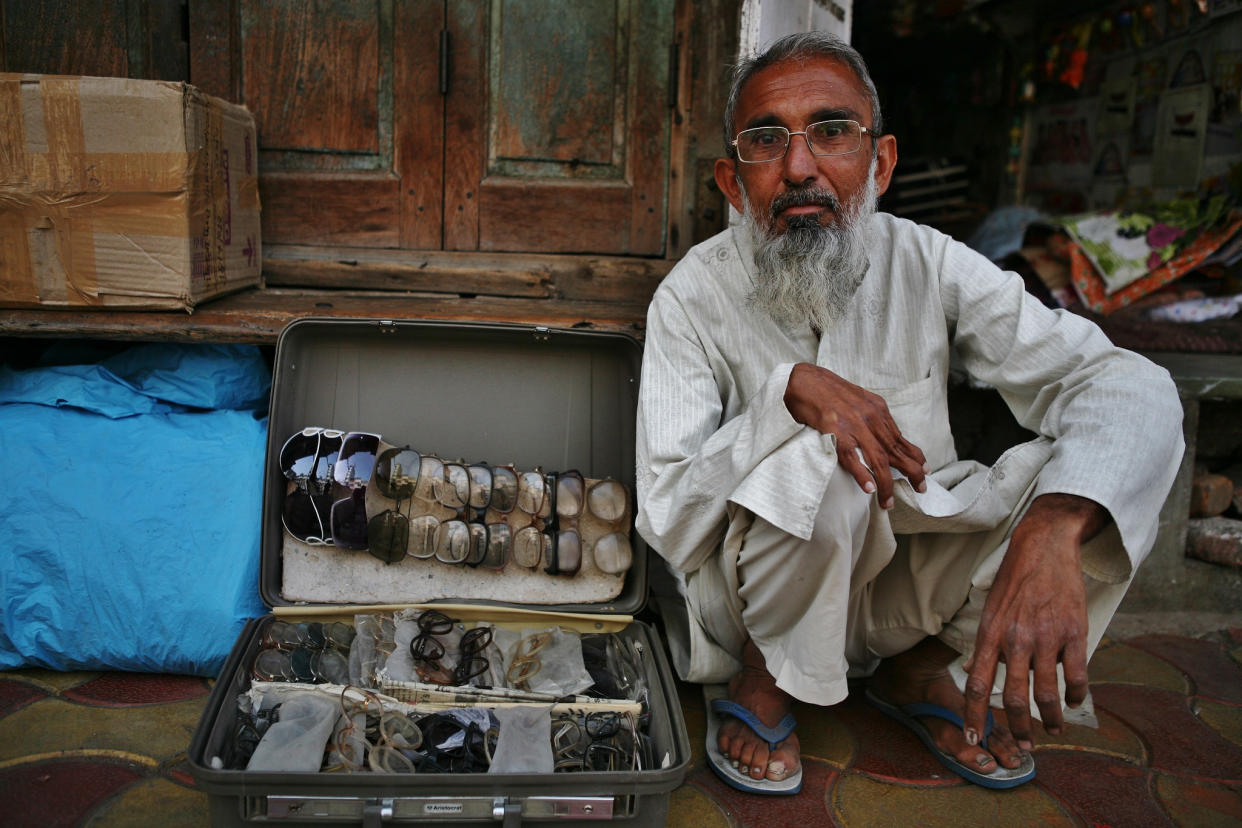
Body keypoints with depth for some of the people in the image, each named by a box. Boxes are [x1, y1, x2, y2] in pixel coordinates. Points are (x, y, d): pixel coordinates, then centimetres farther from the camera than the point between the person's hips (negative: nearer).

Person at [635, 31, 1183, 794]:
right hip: (756, 593, -3)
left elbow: (1133, 387, -18)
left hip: (904, 579, 3)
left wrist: (1050, 533, -39)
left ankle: (918, 668, 3)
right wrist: (790, 390, -35)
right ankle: (763, 677, -4)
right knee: (815, 457, -34)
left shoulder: (929, 265, -10)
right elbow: (668, 522, -20)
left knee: (1079, 473, -18)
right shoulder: (692, 299, -16)